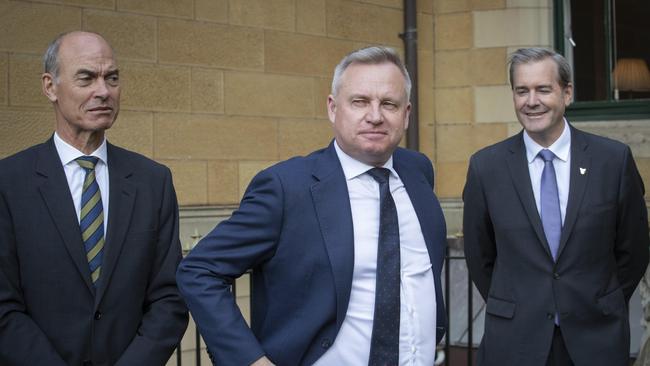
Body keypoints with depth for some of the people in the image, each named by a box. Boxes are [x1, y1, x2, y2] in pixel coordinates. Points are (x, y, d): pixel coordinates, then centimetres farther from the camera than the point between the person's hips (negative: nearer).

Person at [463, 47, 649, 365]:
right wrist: (511, 312, 7)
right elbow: (479, 256, 5)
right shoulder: (485, 166, -4)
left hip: (596, 338, 0)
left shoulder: (614, 159, -5)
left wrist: (601, 308, 7)